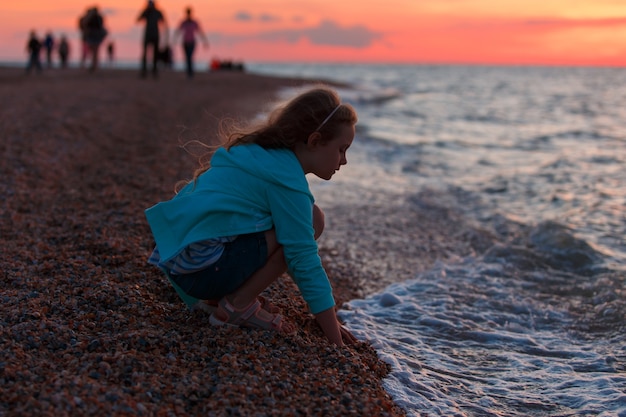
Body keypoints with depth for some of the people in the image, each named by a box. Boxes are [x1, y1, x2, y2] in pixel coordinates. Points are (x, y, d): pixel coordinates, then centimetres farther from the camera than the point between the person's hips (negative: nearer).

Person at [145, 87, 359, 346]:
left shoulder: (262, 155, 17)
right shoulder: (286, 178, -13)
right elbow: (303, 259, -16)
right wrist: (335, 336, -11)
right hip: (204, 270, -10)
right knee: (311, 220, -10)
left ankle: (221, 295, 11)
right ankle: (237, 305, -8)